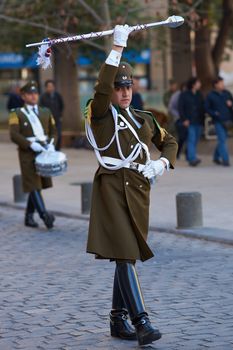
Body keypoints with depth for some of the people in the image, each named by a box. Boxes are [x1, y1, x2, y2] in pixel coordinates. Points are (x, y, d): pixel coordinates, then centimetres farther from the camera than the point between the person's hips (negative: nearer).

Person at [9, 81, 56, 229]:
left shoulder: (46, 112, 14)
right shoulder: (17, 114, 0)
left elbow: (53, 131, 16)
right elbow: (14, 135, -10)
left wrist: (51, 144, -5)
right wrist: (31, 145, -21)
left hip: (44, 152, 5)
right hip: (27, 154, -5)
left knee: (37, 185, 9)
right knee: (33, 185, -12)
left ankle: (29, 217, 20)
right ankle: (44, 215, -20)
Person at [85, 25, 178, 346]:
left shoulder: (144, 120, 16)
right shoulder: (100, 115, -1)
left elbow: (170, 143, 26)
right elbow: (101, 88, -20)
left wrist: (162, 163, 4)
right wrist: (117, 48, -23)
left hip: (138, 190, 6)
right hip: (112, 188, -6)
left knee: (128, 255, 8)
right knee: (124, 253, -13)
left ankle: (118, 320, 17)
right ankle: (141, 321, -19)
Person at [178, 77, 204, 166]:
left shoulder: (199, 95, 14)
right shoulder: (184, 95, -3)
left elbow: (202, 108, 17)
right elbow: (180, 108, -6)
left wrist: (202, 119, 9)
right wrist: (184, 119, -14)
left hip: (199, 122, 6)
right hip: (190, 122, -6)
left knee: (195, 140, 7)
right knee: (191, 139, -15)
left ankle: (189, 157, 17)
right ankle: (193, 158, -24)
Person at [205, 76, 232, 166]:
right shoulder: (210, 96, -2)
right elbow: (207, 108, 0)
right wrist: (214, 114, -13)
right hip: (218, 121, -5)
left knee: (222, 140, 13)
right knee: (222, 140, -10)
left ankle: (216, 157, 28)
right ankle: (225, 160, -10)